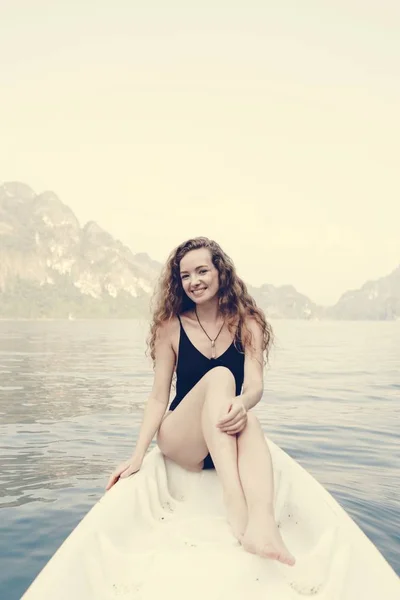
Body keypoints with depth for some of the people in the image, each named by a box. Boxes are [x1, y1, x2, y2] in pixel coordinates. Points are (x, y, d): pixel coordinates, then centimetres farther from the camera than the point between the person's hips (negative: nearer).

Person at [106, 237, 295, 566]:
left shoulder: (247, 323, 0)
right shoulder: (171, 326, -1)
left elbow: (255, 385, -14)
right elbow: (159, 397, -3)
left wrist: (242, 403, -39)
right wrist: (138, 454, -14)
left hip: (230, 440, 1)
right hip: (180, 440, -1)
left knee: (245, 417, -36)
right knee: (219, 377, -31)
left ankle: (262, 520, -59)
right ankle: (236, 507, -50)